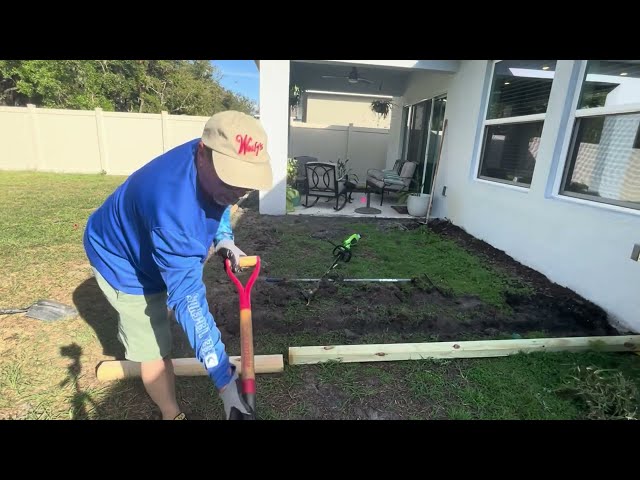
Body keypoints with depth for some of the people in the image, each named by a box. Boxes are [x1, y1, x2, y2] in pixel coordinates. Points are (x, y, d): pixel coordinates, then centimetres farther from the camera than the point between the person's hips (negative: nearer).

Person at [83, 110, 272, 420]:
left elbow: (220, 204, 2)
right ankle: (172, 414, 29)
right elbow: (188, 296, -47)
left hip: (143, 243, 8)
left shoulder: (213, 165, -23)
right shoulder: (173, 208, -49)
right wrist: (224, 380, -46)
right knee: (154, 348, 2)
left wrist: (223, 237, -16)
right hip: (124, 262, -7)